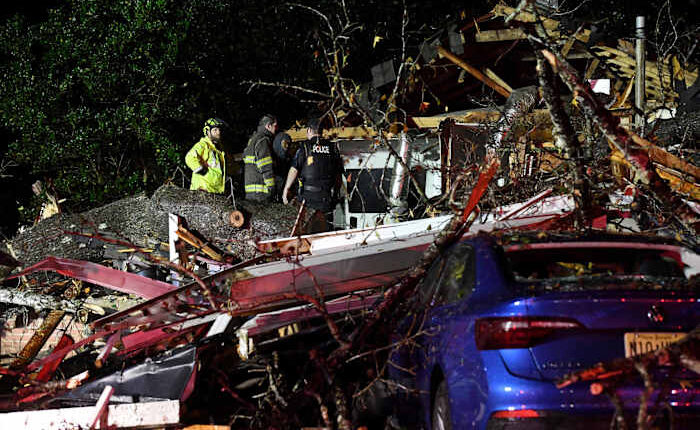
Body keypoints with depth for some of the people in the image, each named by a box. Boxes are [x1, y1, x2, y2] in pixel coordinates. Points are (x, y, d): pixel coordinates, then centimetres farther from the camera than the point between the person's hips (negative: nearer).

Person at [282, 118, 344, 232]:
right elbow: (339, 175, 11)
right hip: (327, 195, 3)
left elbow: (294, 170, -5)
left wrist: (286, 190, 2)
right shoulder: (332, 148, 9)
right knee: (327, 227, 5)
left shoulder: (305, 147, -1)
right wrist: (335, 193, 19)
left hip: (309, 194, -2)